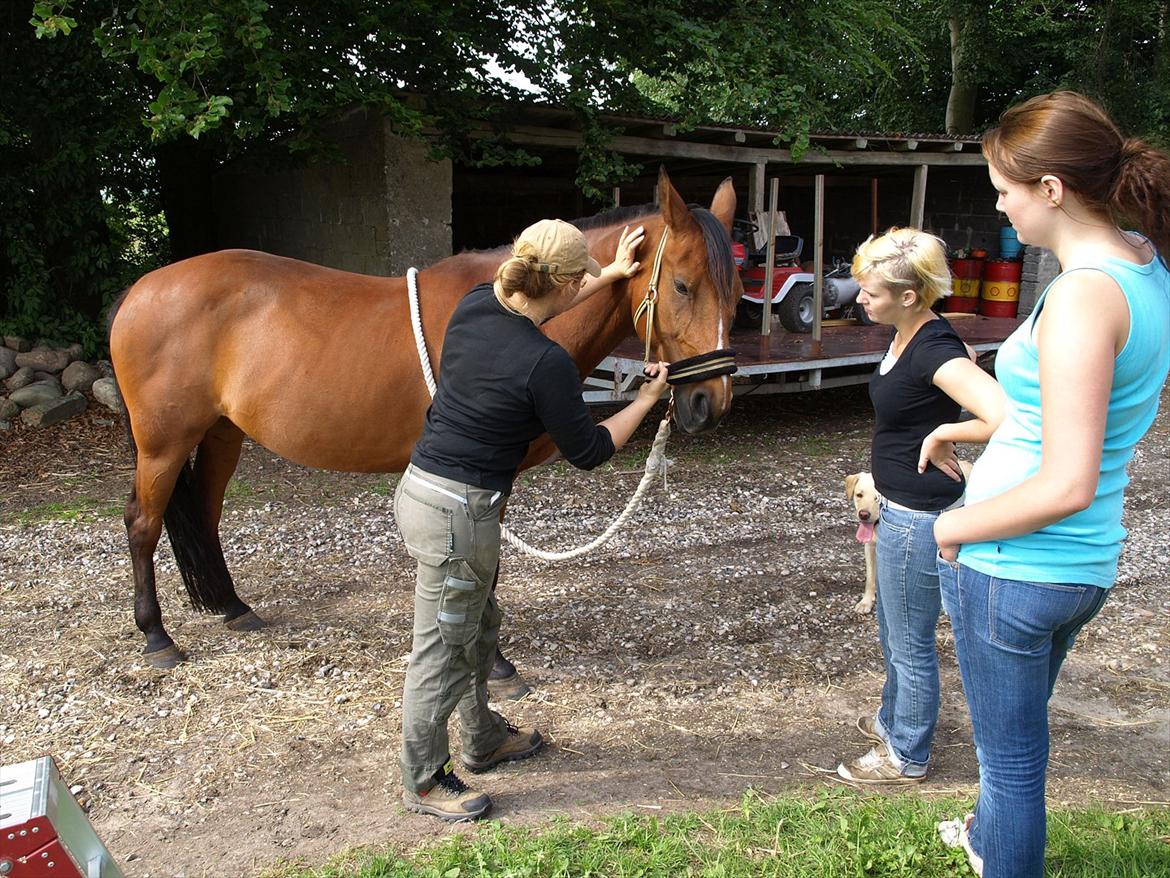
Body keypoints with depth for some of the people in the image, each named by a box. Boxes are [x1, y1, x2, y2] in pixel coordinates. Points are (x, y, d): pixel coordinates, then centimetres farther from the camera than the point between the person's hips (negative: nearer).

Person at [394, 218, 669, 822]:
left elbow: (530, 311, 24)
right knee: (442, 652, 8)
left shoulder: (475, 306, 0)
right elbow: (588, 451, -8)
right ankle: (422, 783, 27)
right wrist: (646, 401, 6)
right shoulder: (546, 364, -22)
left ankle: (483, 739, 45)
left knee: (478, 627, 26)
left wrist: (612, 274, 31)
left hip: (420, 488, 9)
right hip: (459, 512, -9)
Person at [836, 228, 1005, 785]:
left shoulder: (935, 352, -27)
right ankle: (894, 719, 49)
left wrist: (941, 435, -26)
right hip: (902, 509, 10)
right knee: (893, 630, 28)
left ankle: (906, 757, 29)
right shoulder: (906, 337, 1)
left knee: (909, 643, 9)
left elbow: (1009, 419, -40)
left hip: (919, 518, -10)